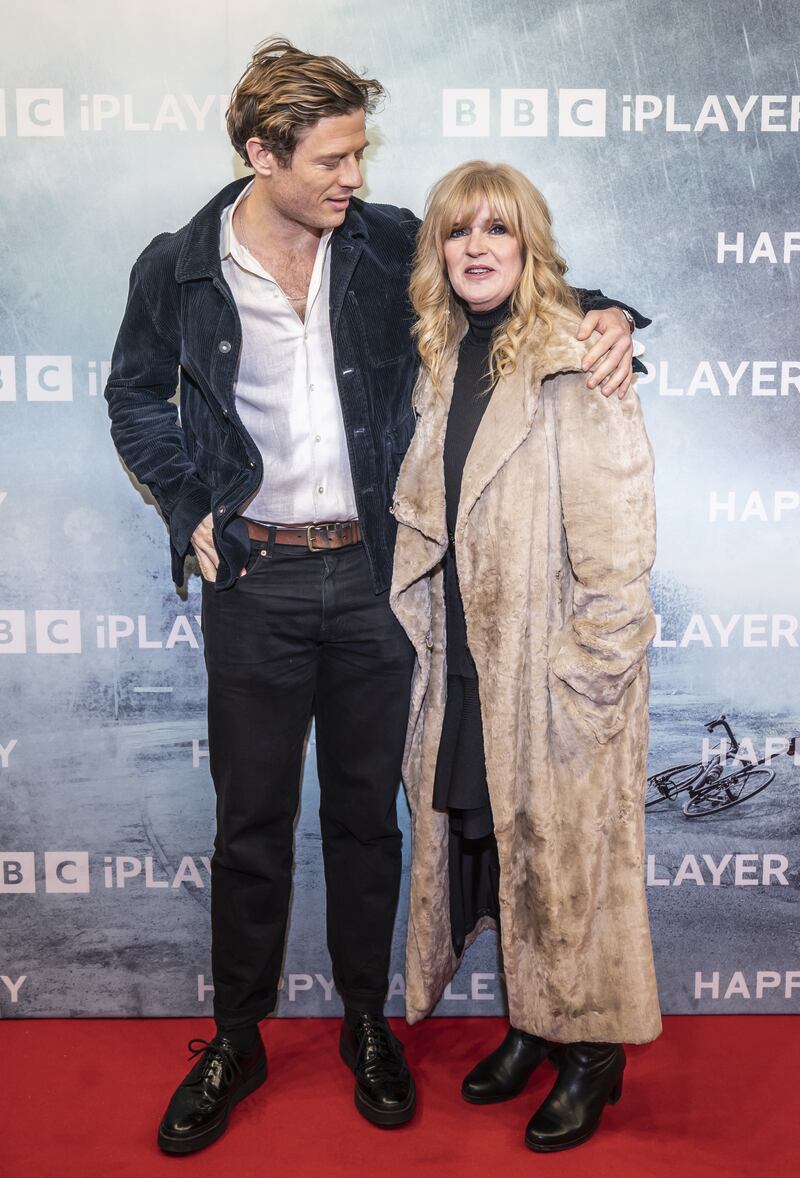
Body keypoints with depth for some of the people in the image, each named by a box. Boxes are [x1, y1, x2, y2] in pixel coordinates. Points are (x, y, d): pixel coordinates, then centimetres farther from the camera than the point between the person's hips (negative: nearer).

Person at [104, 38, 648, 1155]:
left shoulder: (390, 245, 0)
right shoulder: (180, 268, -1)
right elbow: (137, 397, 13)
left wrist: (601, 315, -8)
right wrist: (190, 509, 1)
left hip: (369, 572, 1)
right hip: (255, 580, 0)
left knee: (366, 812, 12)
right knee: (252, 823, 9)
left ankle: (367, 1020, 33)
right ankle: (236, 1040, 29)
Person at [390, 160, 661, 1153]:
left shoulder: (579, 364, -12)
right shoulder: (443, 366, 10)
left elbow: (617, 534, -17)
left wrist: (589, 673, -17)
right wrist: (429, 640, 9)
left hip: (555, 666, -6)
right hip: (467, 664, 7)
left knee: (568, 851, 6)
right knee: (487, 841, 15)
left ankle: (592, 1053, 27)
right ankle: (529, 1024, 36)